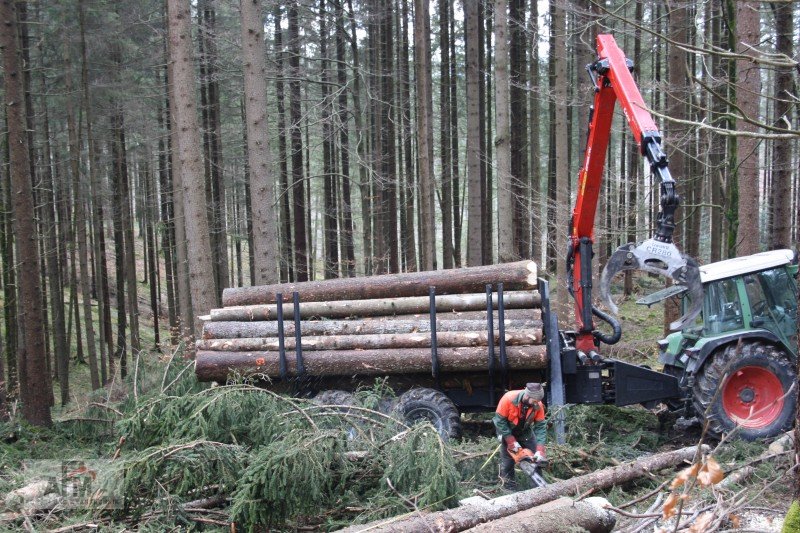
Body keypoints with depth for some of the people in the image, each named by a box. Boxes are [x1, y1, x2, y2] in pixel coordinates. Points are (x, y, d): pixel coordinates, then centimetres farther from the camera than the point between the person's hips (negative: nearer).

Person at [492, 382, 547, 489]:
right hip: (507, 431, -3)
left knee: (535, 458, -1)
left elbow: (540, 426, -22)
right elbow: (499, 421, -27)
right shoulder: (508, 399, -35)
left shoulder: (538, 405, -25)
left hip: (525, 431, 3)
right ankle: (508, 484, 8)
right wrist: (511, 441, -29)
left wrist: (540, 450, -31)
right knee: (507, 459, -4)